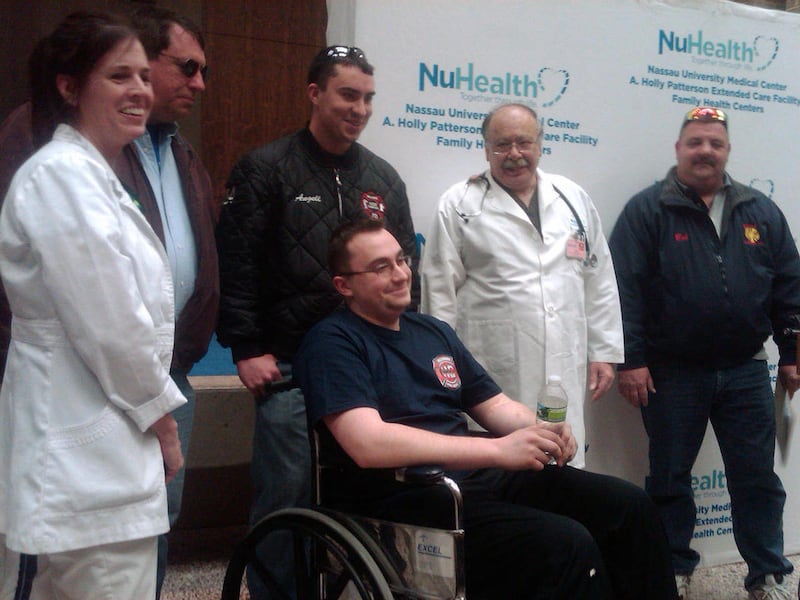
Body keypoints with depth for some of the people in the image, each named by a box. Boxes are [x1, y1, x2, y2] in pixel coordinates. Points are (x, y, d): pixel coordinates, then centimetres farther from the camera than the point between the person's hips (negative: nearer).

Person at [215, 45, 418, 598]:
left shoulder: (385, 179, 12)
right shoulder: (266, 170, -2)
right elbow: (235, 266, -6)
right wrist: (247, 349, -10)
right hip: (289, 367, -4)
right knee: (286, 496, 1)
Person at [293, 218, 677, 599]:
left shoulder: (433, 332, 19)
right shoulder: (331, 342, -7)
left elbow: (494, 405, 22)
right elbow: (368, 445, -21)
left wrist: (540, 429, -4)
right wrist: (498, 450, -22)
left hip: (480, 476, 8)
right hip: (408, 502, -8)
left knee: (630, 506, -3)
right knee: (568, 546, -26)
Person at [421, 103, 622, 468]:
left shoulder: (574, 200, 14)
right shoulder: (459, 206, 2)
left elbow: (599, 281, 15)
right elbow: (439, 292, 0)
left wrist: (603, 352, 11)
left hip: (565, 369, 4)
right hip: (494, 373, -3)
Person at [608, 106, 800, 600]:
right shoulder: (647, 211, -4)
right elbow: (626, 290, -9)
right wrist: (631, 359, -13)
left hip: (746, 373, 3)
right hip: (672, 374, -3)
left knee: (757, 480, 9)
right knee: (670, 479, 9)